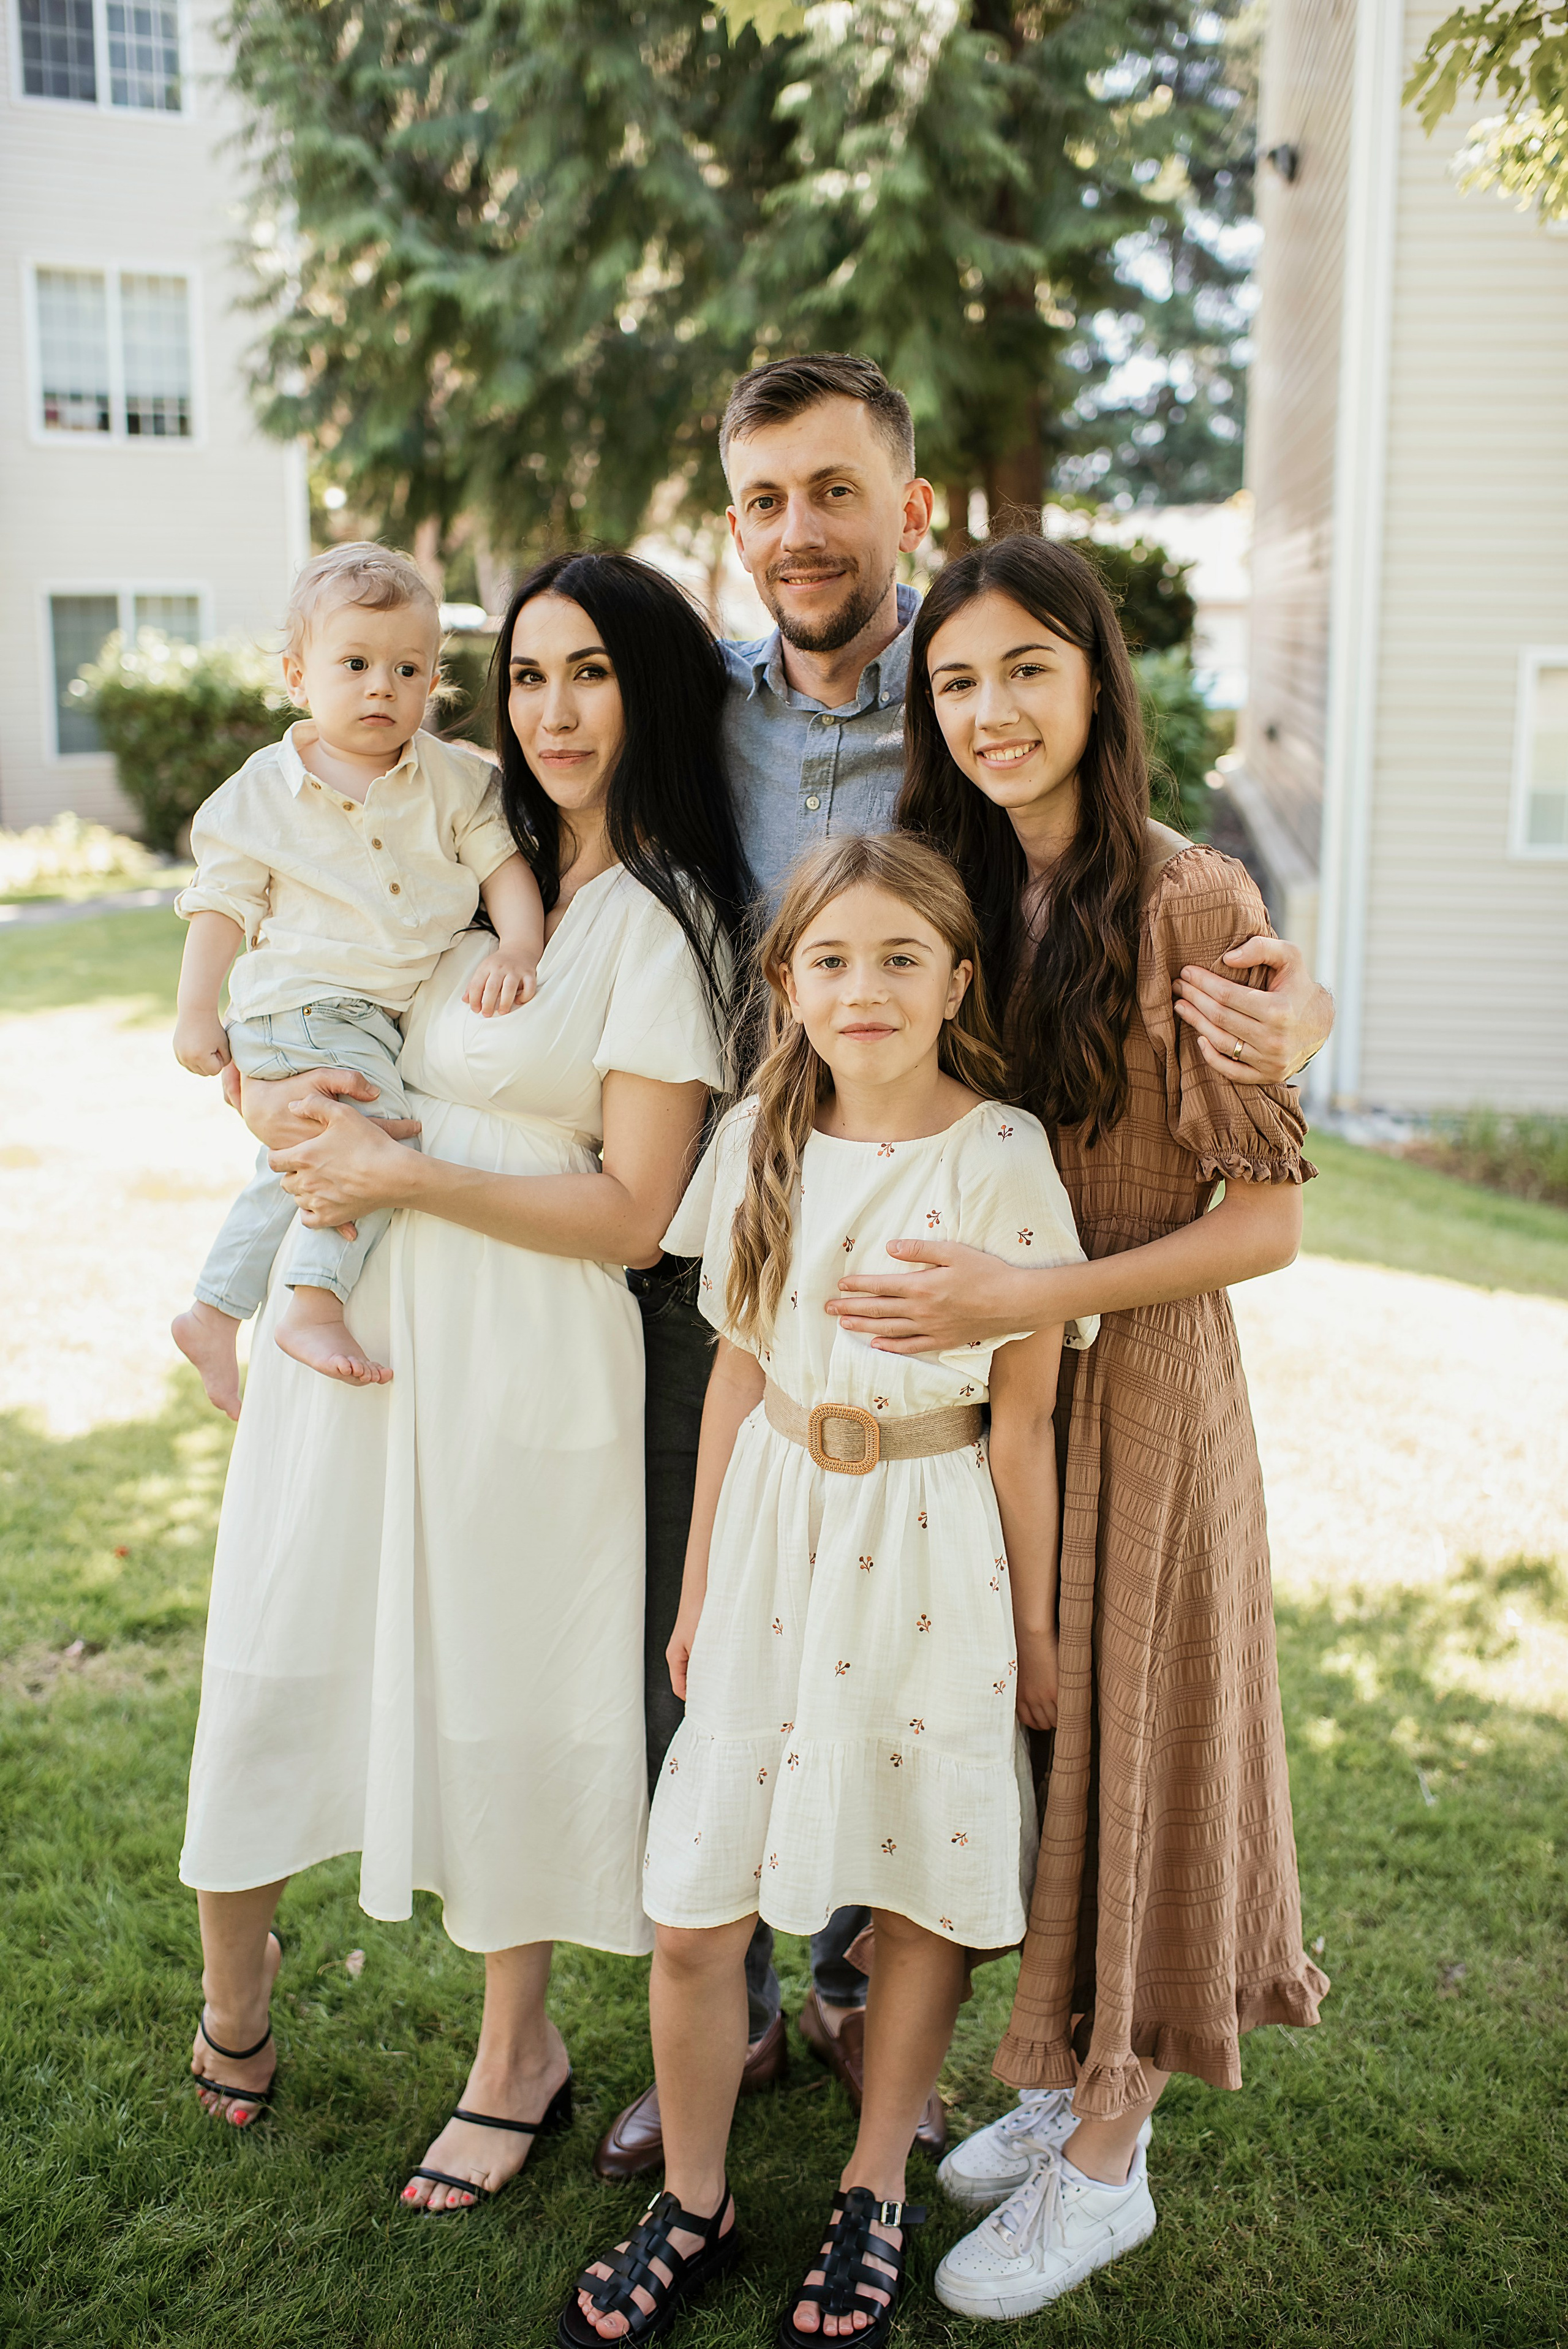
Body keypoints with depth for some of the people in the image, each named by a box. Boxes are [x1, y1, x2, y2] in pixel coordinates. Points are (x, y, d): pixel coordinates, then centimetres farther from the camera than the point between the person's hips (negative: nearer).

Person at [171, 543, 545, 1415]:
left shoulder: (454, 778, 2)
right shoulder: (263, 791, -4)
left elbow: (503, 862, 0)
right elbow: (223, 903, -1)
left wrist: (520, 946, -18)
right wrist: (197, 1012, -7)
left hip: (397, 1011, 5)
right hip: (301, 1006, -5)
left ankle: (216, 1313, 31)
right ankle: (315, 1307, -17)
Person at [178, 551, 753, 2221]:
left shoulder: (662, 919, -9)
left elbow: (629, 1213, -14)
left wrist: (399, 1174, -15)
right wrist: (278, 1102, -4)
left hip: (521, 1350, -5)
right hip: (348, 1315, 6)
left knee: (496, 1690, 8)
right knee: (273, 1657, 11)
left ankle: (518, 2050, 30)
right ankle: (233, 1990, 37)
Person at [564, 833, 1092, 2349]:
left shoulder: (998, 1156, -12)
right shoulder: (760, 1138, 0)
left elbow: (1023, 1414, -7)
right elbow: (738, 1369, 8)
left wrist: (1035, 1623, -1)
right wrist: (698, 1582, 11)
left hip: (931, 1553, -3)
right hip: (774, 1537, 3)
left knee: (923, 1889, 13)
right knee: (692, 1919, 5)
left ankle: (873, 2196, 36)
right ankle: (691, 2207, 29)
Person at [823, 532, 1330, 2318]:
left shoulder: (1194, 905, -15)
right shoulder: (963, 896, 5)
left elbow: (1267, 1220, -15)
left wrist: (1036, 1295, -23)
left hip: (1141, 1382, -6)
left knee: (1119, 1734, 6)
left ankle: (1106, 2160, 26)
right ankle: (1073, 2079, 36)